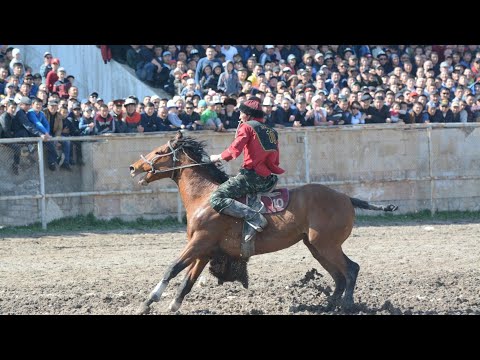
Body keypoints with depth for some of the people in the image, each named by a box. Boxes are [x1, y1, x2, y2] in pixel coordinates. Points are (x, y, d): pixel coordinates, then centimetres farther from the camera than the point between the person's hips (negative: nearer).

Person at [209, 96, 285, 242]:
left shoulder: (247, 126, -1)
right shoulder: (272, 132, 21)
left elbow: (234, 150, -12)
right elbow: (275, 162, 20)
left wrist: (218, 157, 3)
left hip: (251, 175, -8)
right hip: (268, 179, 8)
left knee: (216, 199, -13)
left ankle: (254, 217, -25)